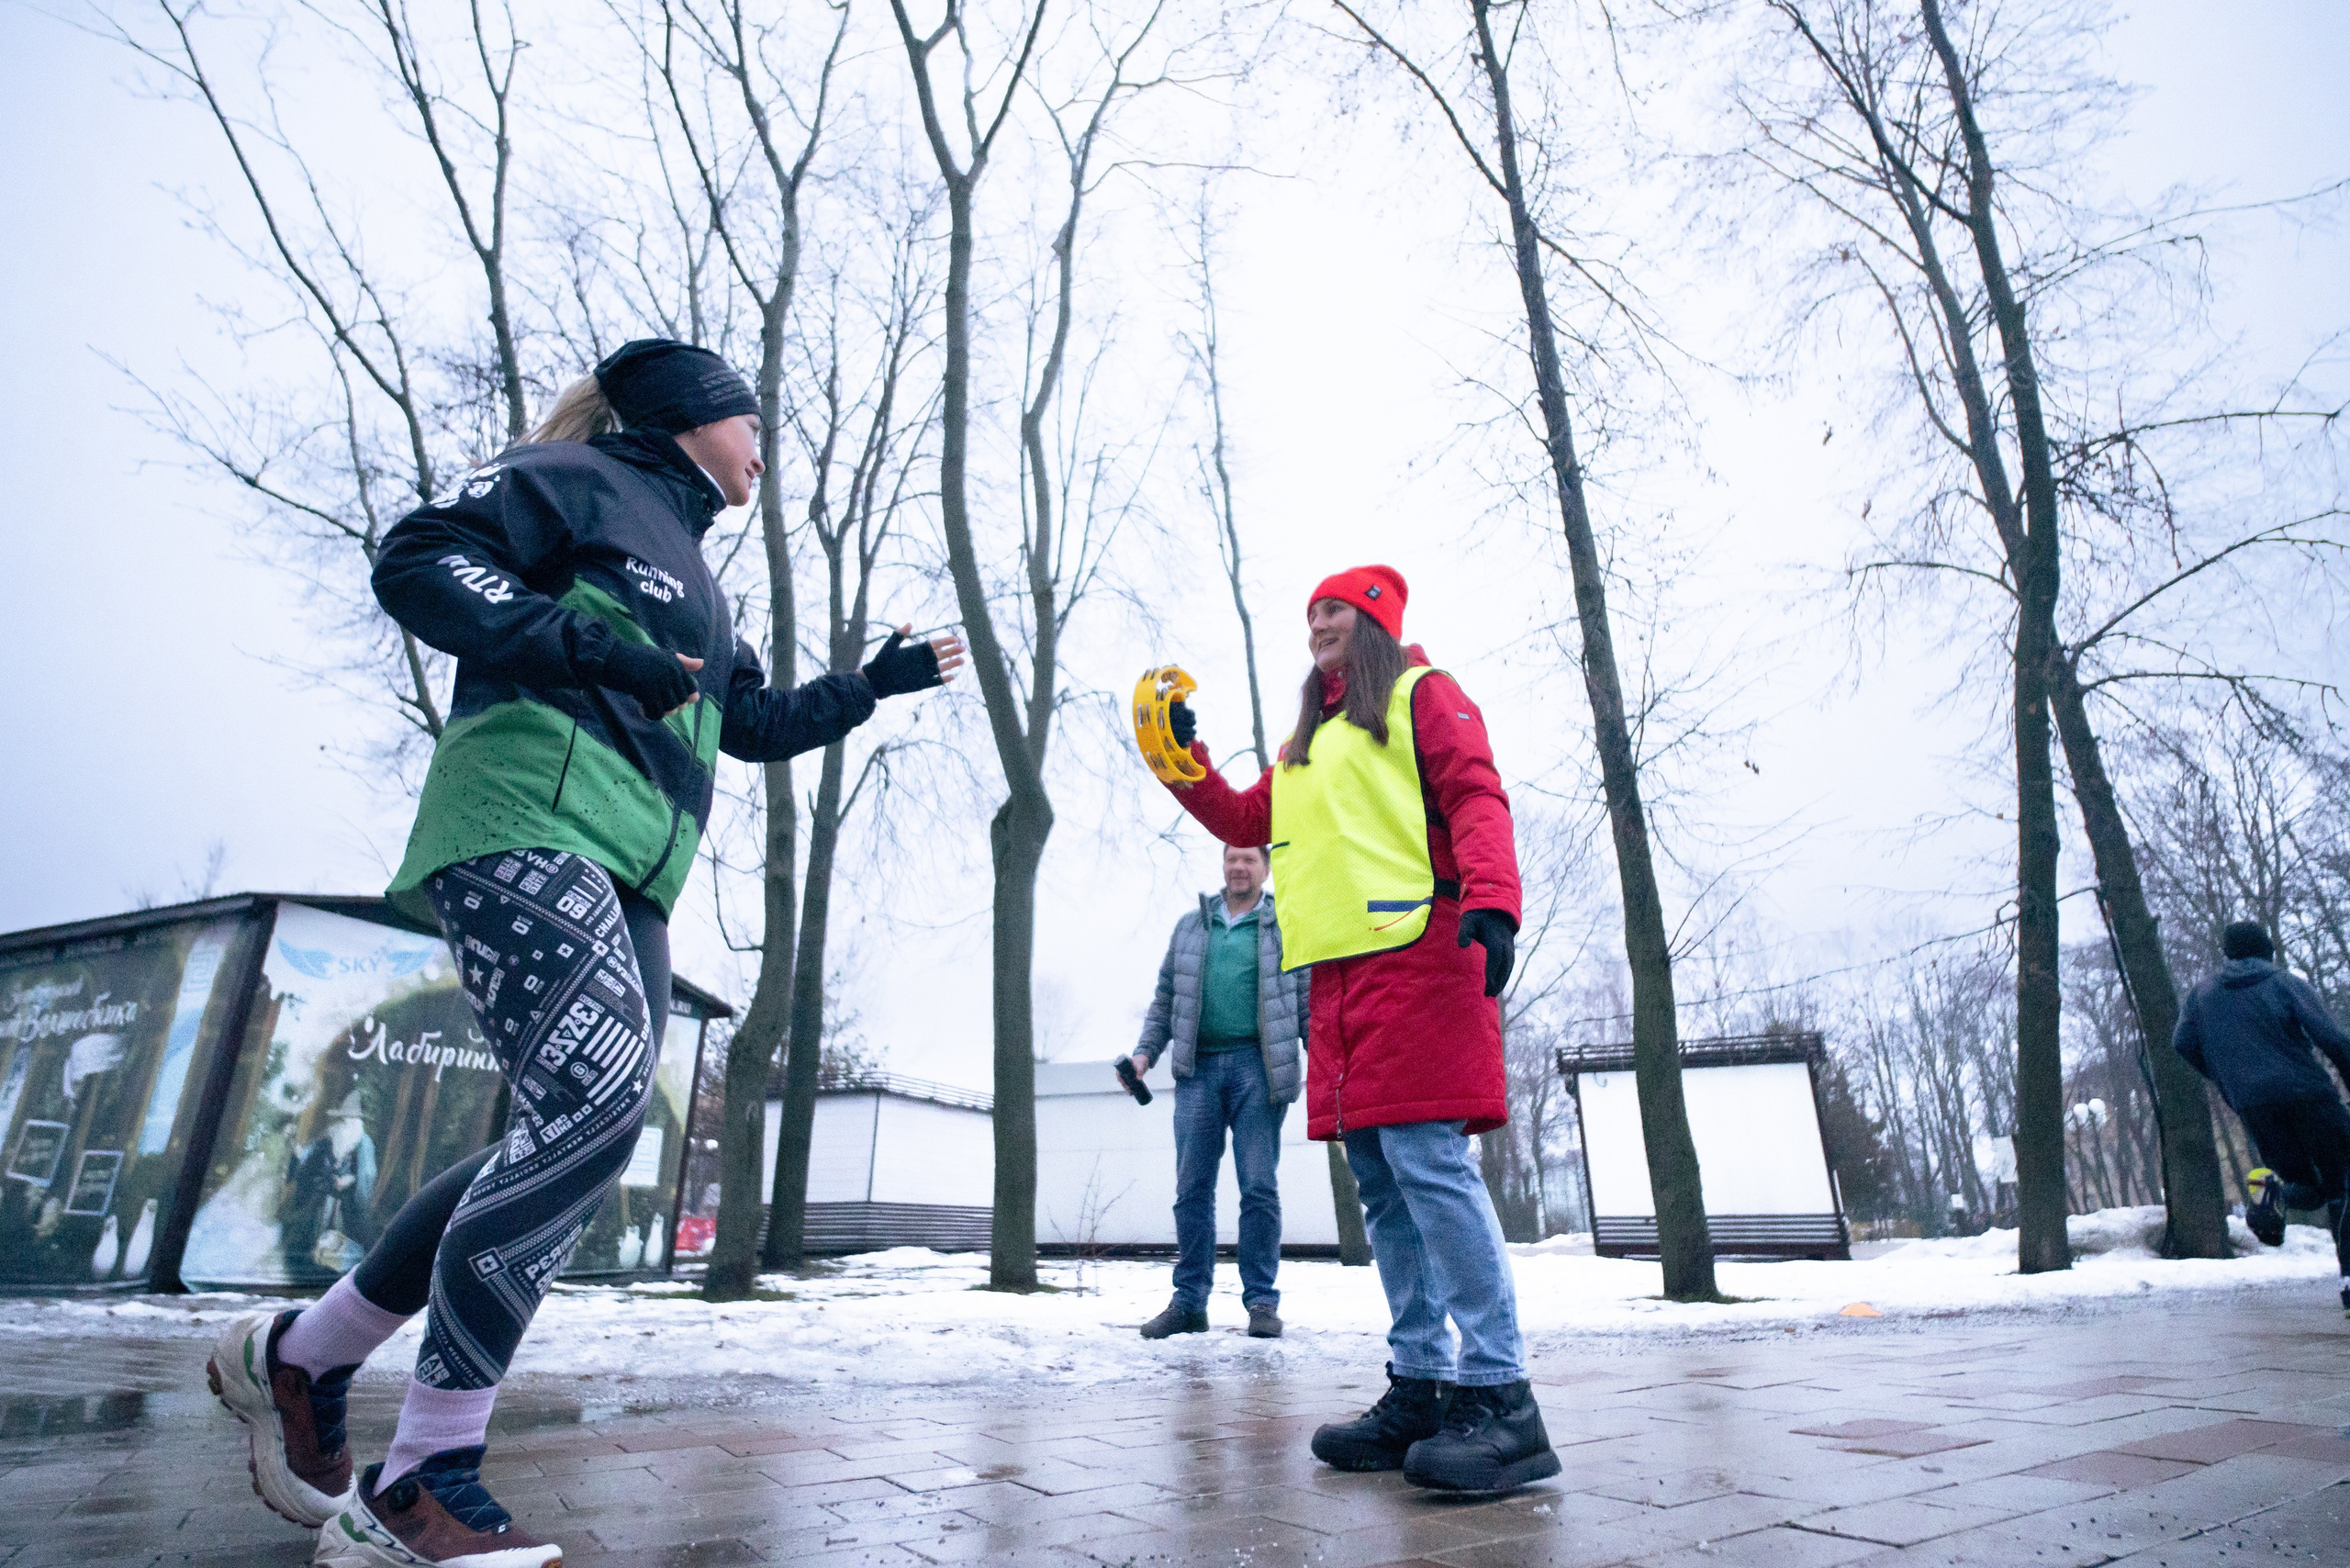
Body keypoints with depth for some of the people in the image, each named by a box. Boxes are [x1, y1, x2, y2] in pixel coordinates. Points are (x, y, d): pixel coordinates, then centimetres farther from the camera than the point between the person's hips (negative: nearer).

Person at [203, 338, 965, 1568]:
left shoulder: (695, 582, 30)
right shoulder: (582, 480, 6)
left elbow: (756, 726, 34)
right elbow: (416, 561, -5)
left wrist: (876, 683, 36)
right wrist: (587, 643, -15)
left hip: (629, 881, 9)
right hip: (531, 821, -9)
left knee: (568, 1140, 3)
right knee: (593, 1102, -24)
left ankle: (298, 1356, 21)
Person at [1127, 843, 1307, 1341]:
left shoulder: (1286, 926, 11)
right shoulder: (1190, 925, 18)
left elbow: (1309, 1002, 7)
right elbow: (1164, 1000, 19)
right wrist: (1145, 1052, 8)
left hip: (1257, 1066, -2)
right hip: (1199, 1067, 3)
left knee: (1259, 1185, -3)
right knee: (1192, 1187, 3)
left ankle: (1261, 1300, 8)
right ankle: (1189, 1301, 11)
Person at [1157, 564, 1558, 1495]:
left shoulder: (1421, 695, 9)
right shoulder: (1305, 744, 29)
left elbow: (1476, 797, -4)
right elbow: (1246, 823, 31)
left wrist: (1489, 900, -21)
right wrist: (1181, 758, 20)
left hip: (1417, 951, -7)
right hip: (1338, 974, 8)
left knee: (1427, 1158, -15)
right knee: (1381, 1184, 6)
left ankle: (1499, 1396, -9)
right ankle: (1420, 1386, 12)